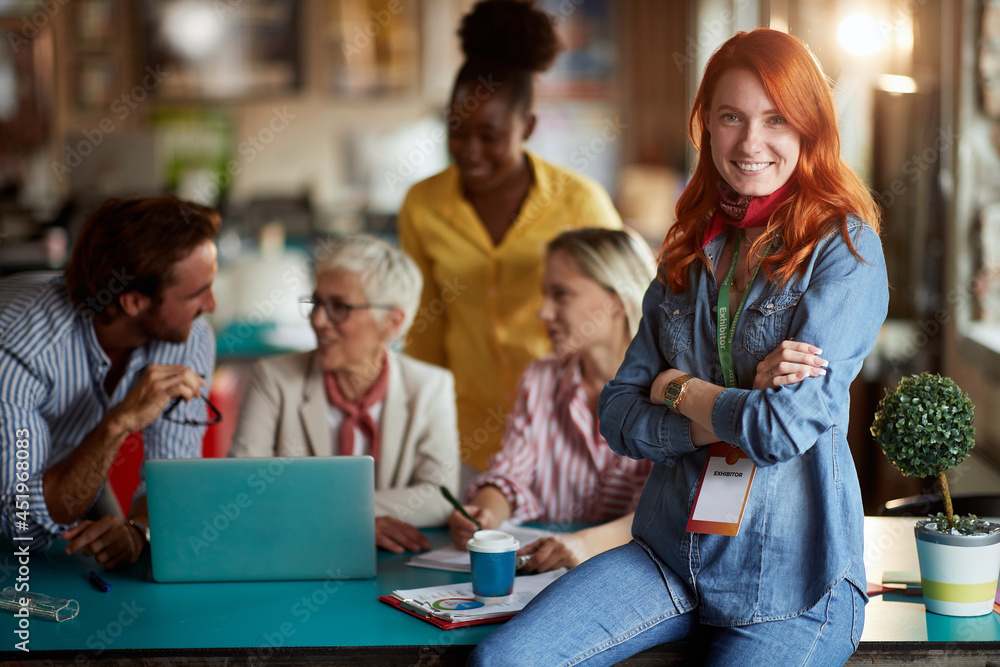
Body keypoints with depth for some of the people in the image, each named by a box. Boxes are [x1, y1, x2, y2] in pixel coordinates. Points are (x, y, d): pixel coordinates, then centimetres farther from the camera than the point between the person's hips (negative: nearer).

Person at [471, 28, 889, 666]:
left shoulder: (845, 249, -8)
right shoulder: (689, 253, 9)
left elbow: (786, 427, -19)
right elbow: (618, 415, 2)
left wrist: (678, 388, -4)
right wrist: (728, 411, -15)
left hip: (791, 580, -4)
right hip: (671, 554, 4)